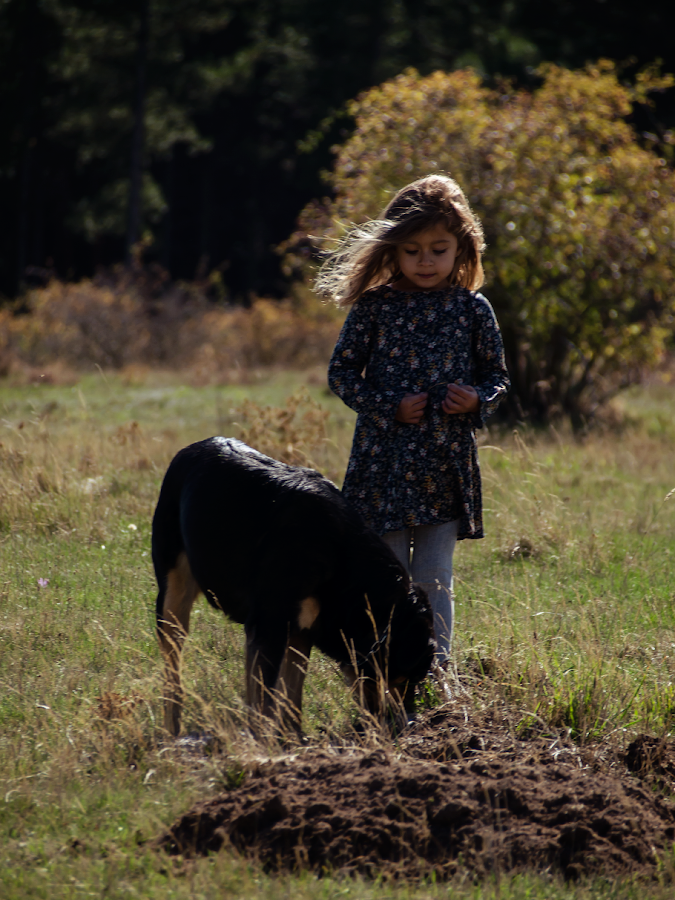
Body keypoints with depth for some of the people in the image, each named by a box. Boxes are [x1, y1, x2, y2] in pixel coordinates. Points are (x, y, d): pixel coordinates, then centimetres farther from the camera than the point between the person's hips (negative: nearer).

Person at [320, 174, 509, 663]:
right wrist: (389, 406, -9)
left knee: (434, 580, 1)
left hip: (448, 463, 0)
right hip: (383, 459, 0)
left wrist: (477, 401, -11)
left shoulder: (473, 309, 4)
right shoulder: (373, 306, 1)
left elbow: (497, 377, 11)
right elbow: (342, 372, 4)